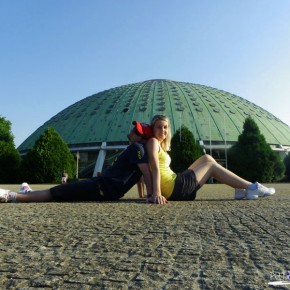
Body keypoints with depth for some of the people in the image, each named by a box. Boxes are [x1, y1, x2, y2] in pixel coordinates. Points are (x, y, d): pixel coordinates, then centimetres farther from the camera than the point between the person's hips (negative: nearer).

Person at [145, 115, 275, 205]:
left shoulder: (160, 145, 19)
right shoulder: (153, 142, -10)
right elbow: (155, 169, -22)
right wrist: (157, 194, -31)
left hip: (174, 188, 9)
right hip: (174, 189, -9)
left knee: (206, 158, 14)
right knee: (211, 165, 3)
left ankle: (240, 190, 10)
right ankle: (252, 188, 7)